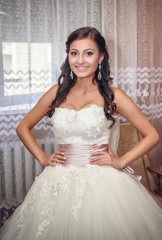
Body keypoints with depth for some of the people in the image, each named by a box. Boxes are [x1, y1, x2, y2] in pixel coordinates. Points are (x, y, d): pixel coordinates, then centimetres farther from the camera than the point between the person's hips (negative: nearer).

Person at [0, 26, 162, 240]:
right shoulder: (57, 92, 4)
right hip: (59, 182, 3)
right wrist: (43, 158, 4)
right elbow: (23, 127, 14)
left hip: (102, 181, -2)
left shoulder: (112, 96, -4)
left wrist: (121, 162, -7)